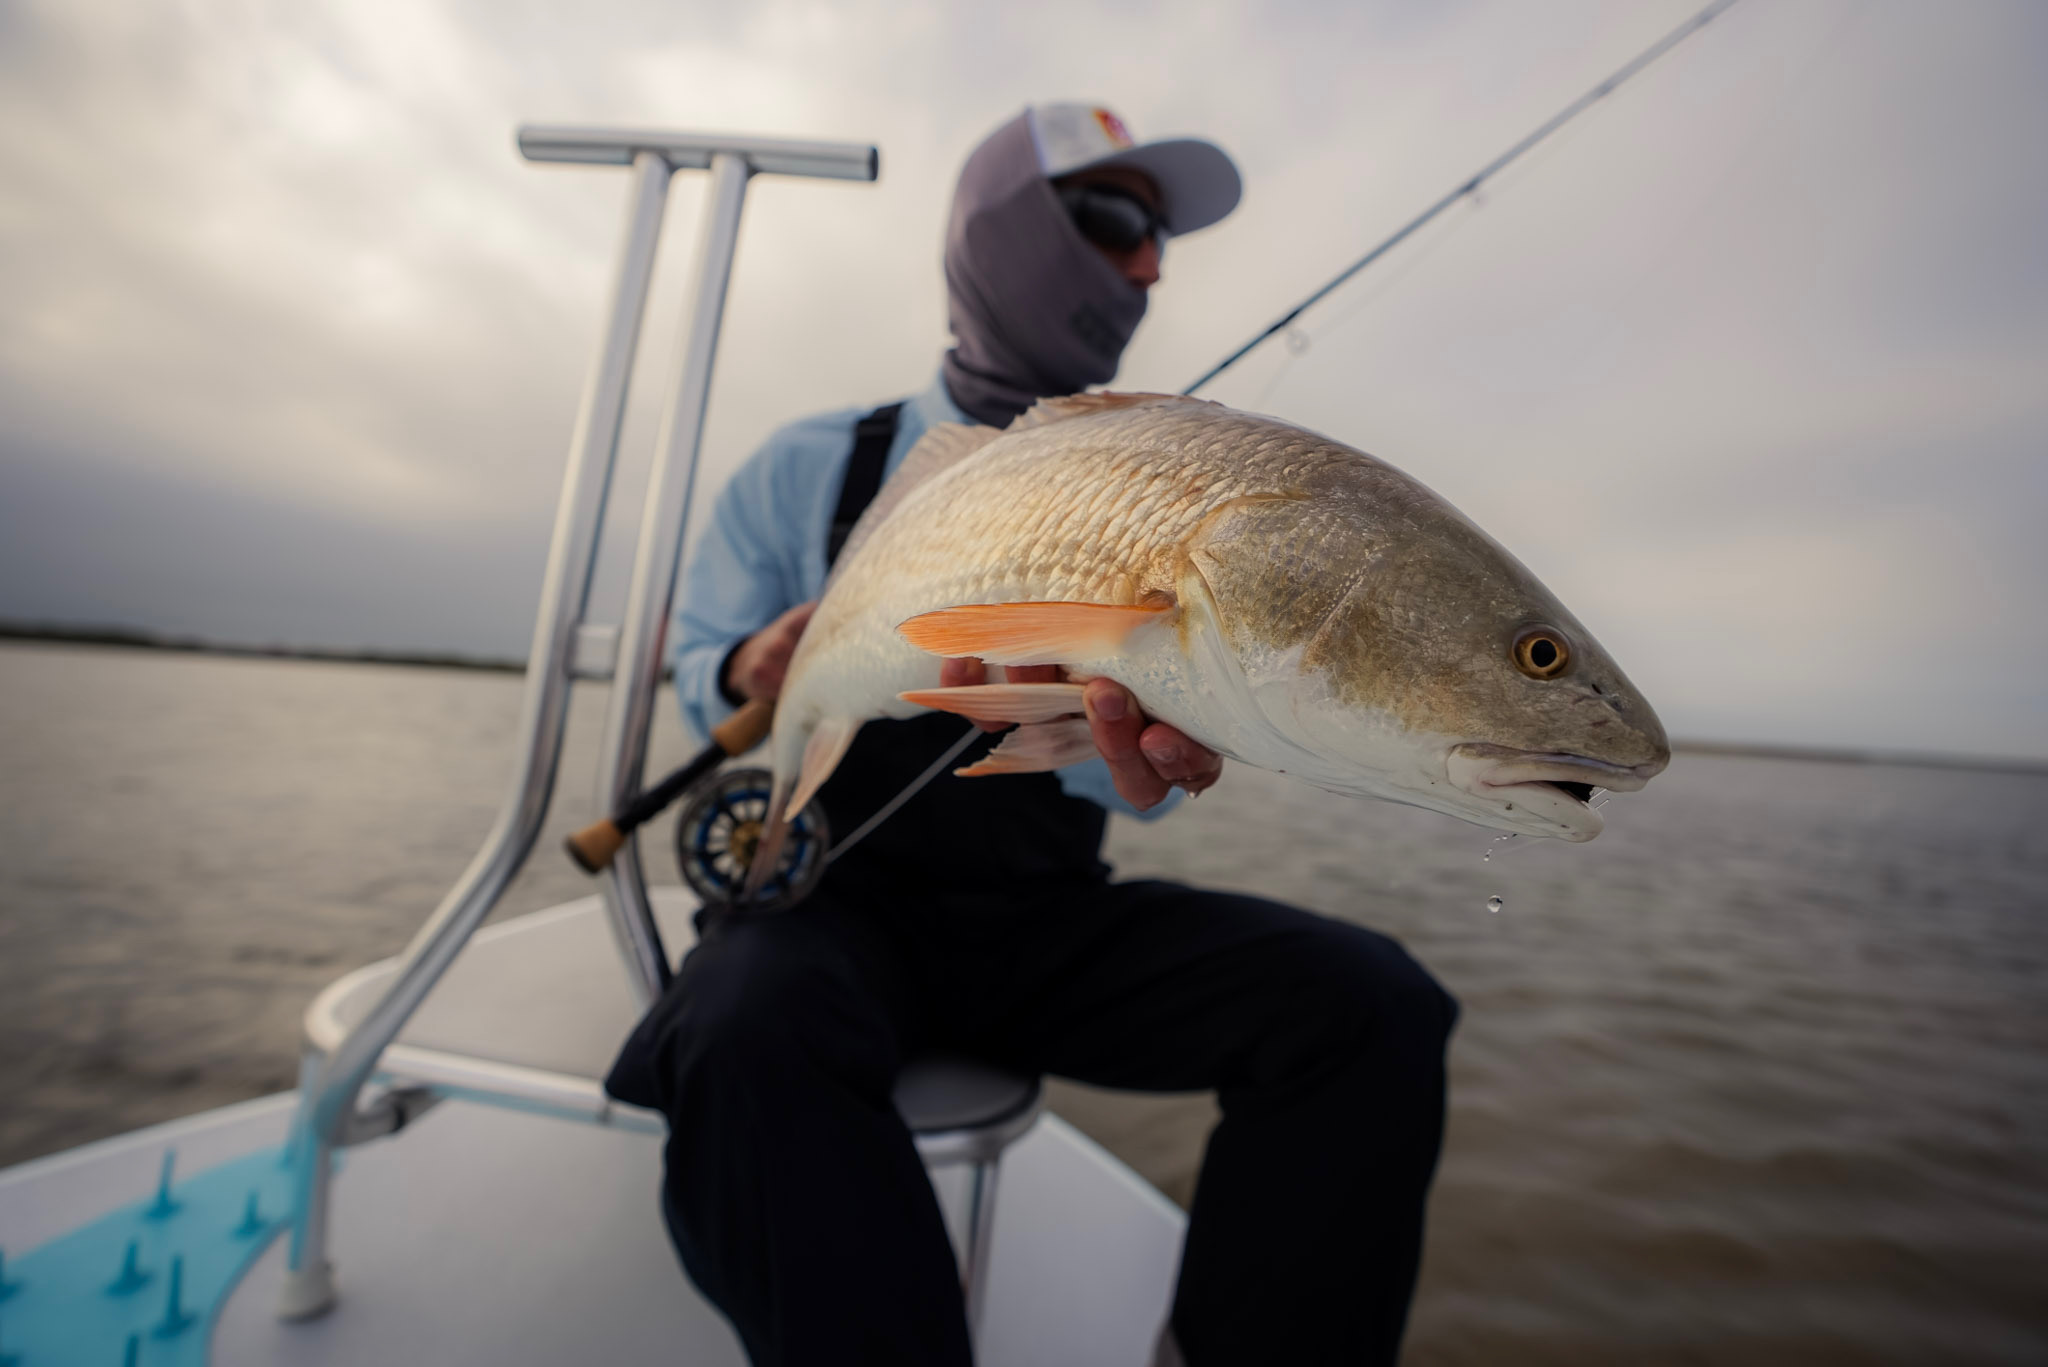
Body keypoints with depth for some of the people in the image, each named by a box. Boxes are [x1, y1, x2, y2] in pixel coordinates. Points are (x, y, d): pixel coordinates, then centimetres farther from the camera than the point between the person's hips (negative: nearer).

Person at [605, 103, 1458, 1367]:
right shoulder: (813, 470, 2)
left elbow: (1122, 749, -7)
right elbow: (701, 666, 7)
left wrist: (1141, 756, -31)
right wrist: (756, 675, -17)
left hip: (1048, 922, 2)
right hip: (835, 898, -1)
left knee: (1365, 1001, -18)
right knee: (751, 1034, -36)